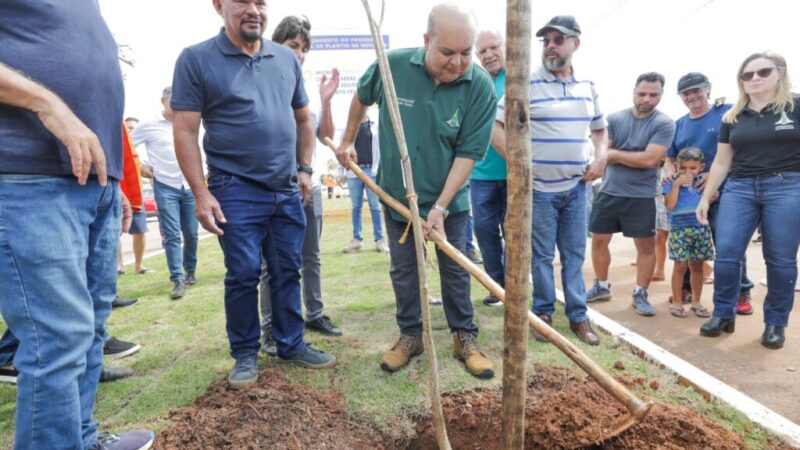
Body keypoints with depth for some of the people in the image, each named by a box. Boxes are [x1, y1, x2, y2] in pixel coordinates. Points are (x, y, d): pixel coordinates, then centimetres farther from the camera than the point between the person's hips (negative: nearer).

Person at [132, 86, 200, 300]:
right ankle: (178, 280, -4)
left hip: (189, 188, 4)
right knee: (171, 236, -6)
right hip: (165, 188, -4)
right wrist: (140, 167, -2)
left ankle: (190, 271, 26)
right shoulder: (149, 126, 1)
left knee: (191, 234, 8)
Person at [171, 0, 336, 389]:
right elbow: (185, 131, -7)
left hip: (287, 189, 4)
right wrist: (201, 193, -12)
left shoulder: (287, 59, 10)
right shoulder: (196, 59, -3)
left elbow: (303, 119, 17)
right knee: (243, 275, 2)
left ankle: (291, 344, 25)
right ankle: (245, 353, 20)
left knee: (287, 272, 10)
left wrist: (304, 169, 9)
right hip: (236, 190, -4)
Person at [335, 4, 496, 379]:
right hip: (396, 195, 2)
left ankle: (465, 338, 24)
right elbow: (361, 98, 7)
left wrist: (440, 207, -21)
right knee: (403, 271, 10)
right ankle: (410, 336, 27)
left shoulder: (480, 86, -19)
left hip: (449, 199, -1)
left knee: (455, 271, 8)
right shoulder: (391, 66, -15)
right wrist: (347, 141, 14)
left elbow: (469, 153, -18)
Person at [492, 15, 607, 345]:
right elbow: (495, 126, -10)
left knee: (575, 253, 11)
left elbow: (600, 128, 23)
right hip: (539, 187, -4)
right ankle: (544, 313, 21)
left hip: (577, 186, 5)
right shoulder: (526, 84, -7)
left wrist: (601, 157, 4)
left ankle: (578, 316, 22)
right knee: (542, 254, 5)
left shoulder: (588, 87, 10)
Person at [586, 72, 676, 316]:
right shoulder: (614, 119, 1)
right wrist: (635, 158, -14)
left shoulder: (664, 124, -7)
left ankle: (640, 294, 20)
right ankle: (601, 286, 27)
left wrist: (615, 153, -9)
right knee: (599, 240, 9)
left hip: (641, 196, -2)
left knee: (646, 245, 4)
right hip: (608, 192, 3)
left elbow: (649, 160, -17)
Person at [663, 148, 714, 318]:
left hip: (701, 228, 4)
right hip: (679, 229, -4)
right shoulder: (672, 183, -3)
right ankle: (676, 302, 10)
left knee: (697, 266, 10)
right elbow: (670, 205, -15)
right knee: (680, 266, -2)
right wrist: (676, 184, -18)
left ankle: (696, 301, 23)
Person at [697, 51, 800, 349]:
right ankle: (723, 314, 11)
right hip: (739, 188, 3)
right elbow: (721, 162, 15)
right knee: (726, 254, -5)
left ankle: (775, 323, 17)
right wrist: (705, 198, 11)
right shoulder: (732, 117, 12)